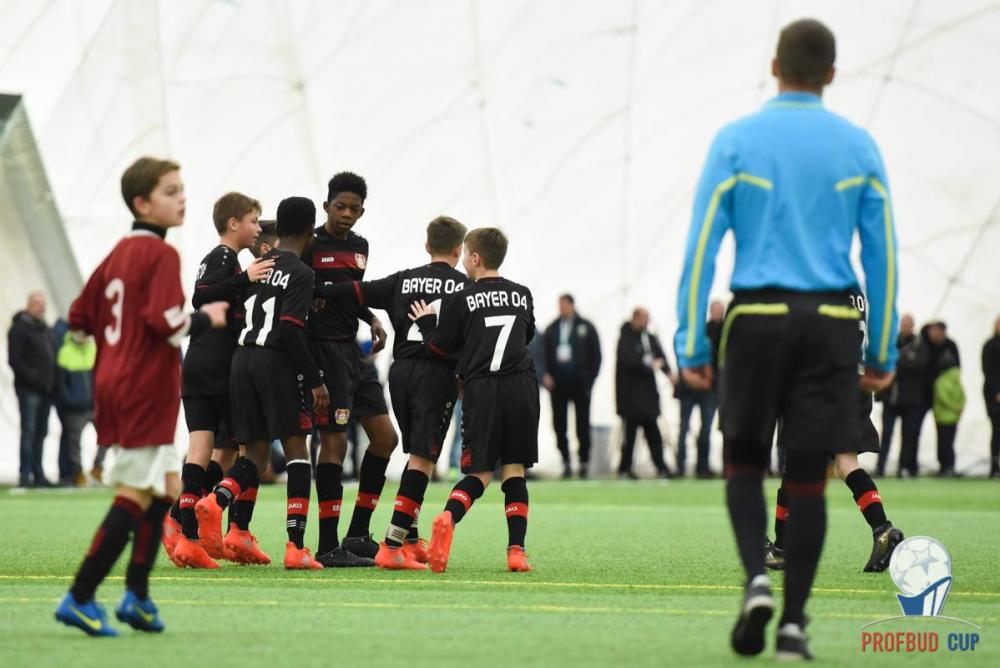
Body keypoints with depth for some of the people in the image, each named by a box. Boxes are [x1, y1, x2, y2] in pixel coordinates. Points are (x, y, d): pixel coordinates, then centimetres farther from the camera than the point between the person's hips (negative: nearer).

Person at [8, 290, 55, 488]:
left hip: (45, 389, 8)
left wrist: (51, 382, 10)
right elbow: (14, 360, -12)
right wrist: (32, 378, -18)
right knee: (29, 430, -10)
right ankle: (25, 475, -9)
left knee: (41, 432, 8)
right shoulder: (19, 327, -6)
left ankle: (38, 474, 12)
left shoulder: (45, 329, 19)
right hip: (28, 389, -8)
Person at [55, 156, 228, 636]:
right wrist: (205, 319, -8)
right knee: (135, 496, -6)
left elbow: (79, 317, 16)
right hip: (146, 392, -9)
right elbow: (165, 321, -24)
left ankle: (137, 596, 15)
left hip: (114, 384, 9)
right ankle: (80, 598, -7)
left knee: (165, 486, 17)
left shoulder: (119, 253, 14)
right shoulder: (161, 254, -12)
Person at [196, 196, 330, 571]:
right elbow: (290, 330, -16)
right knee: (296, 449, 1)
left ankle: (217, 500, -22)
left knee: (255, 453, 9)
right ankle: (296, 547, -6)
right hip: (277, 362, -6)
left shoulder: (258, 266, 15)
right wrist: (315, 381, -11)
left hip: (242, 357, 6)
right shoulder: (301, 274, -7)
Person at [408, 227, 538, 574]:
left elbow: (440, 347, 5)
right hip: (521, 388, 2)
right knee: (514, 470, 7)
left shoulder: (460, 300, 1)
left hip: (481, 389, -2)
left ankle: (448, 517, -29)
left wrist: (426, 323, 24)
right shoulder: (523, 295, 13)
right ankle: (516, 551, -4)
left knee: (480, 472, 1)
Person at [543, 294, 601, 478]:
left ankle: (584, 461, 7)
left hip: (579, 384, -2)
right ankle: (566, 462, 5)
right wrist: (546, 375, -5)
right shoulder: (551, 330, 11)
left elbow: (595, 355, 2)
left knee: (582, 425, 1)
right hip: (558, 384, 2)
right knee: (559, 424, 0)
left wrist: (589, 379, -6)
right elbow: (545, 355, 10)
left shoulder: (586, 328, 4)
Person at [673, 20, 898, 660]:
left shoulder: (736, 141, 1)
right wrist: (883, 352, 11)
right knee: (807, 479, 5)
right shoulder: (858, 147, 5)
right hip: (831, 320, 1)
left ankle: (758, 580, -9)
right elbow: (883, 254, 5)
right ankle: (794, 621, 2)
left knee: (745, 461, 14)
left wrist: (691, 345, 0)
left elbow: (701, 248, -3)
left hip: (757, 318, -1)